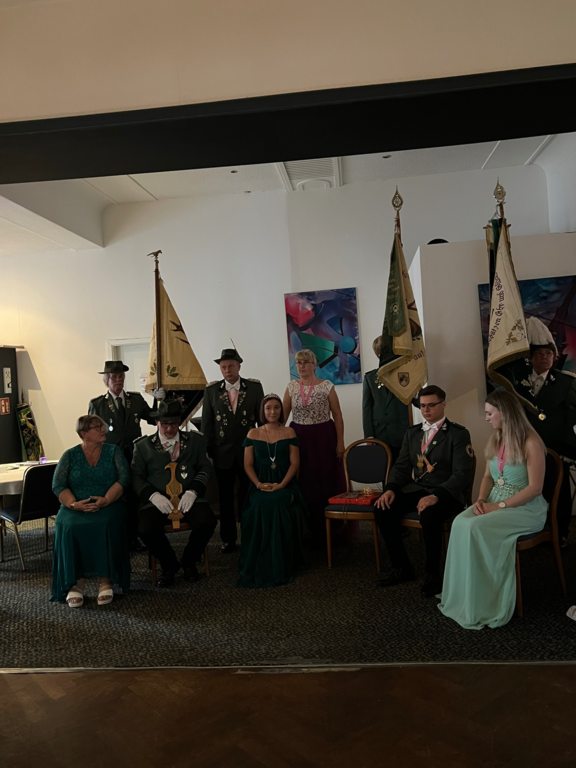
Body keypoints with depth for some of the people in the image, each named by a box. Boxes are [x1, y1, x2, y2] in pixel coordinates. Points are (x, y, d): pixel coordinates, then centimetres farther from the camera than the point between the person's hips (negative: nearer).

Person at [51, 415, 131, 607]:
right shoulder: (70, 455, 8)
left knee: (106, 525, -33)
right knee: (69, 527, -30)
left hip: (108, 504, -1)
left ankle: (105, 579, -23)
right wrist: (74, 504, -20)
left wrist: (105, 500, -21)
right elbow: (58, 485, -1)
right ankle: (76, 581, -21)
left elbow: (124, 478, -4)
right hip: (76, 508, 1)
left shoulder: (113, 451, 8)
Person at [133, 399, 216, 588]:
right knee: (146, 528, -30)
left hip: (188, 498, 1)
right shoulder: (143, 446, 13)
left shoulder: (195, 440, 15)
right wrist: (153, 495, -12)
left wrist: (192, 491, -10)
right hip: (158, 500, 0)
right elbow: (137, 477, 7)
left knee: (207, 521, -28)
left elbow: (205, 468, 8)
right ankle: (169, 565, 2)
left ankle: (189, 561, 4)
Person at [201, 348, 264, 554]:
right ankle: (228, 539, 23)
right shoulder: (211, 390, -1)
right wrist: (207, 450, 0)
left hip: (249, 451, 0)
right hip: (222, 452, 1)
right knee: (226, 498, 11)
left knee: (248, 496, 10)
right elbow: (206, 423, 3)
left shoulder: (255, 387, -3)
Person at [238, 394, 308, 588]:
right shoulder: (253, 434, 10)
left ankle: (282, 566, -18)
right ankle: (260, 566, -16)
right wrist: (258, 484, -11)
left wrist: (281, 485, -13)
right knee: (260, 507, -32)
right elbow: (248, 464, 7)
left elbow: (294, 463, 1)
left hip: (285, 484, -1)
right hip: (260, 486, 1)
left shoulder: (289, 433, 7)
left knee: (278, 505, -33)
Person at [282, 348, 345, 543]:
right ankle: (311, 531, 18)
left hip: (323, 437, -3)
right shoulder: (291, 387, 6)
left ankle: (327, 532, 13)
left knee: (325, 482, -1)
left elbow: (337, 415, -2)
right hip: (298, 438, 3)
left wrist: (340, 442, -7)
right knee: (304, 484, 5)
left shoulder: (327, 386, -3)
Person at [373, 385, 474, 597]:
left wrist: (436, 496, -30)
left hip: (446, 493, -5)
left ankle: (432, 573, -10)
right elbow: (401, 466, 11)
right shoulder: (412, 433, 14)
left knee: (429, 515, -36)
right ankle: (402, 567, -1)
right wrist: (391, 489, -10)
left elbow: (462, 475, -14)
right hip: (415, 488, 6)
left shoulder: (458, 434, -5)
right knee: (382, 509, -18)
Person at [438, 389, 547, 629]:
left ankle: (482, 604, -16)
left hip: (525, 508, -7)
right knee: (460, 523, -22)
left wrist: (498, 506, -21)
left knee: (476, 528, -30)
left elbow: (535, 488, -17)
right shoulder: (495, 440, 10)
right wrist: (481, 499, -5)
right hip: (495, 502, 7)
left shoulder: (530, 443, -14)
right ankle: (462, 597, -15)